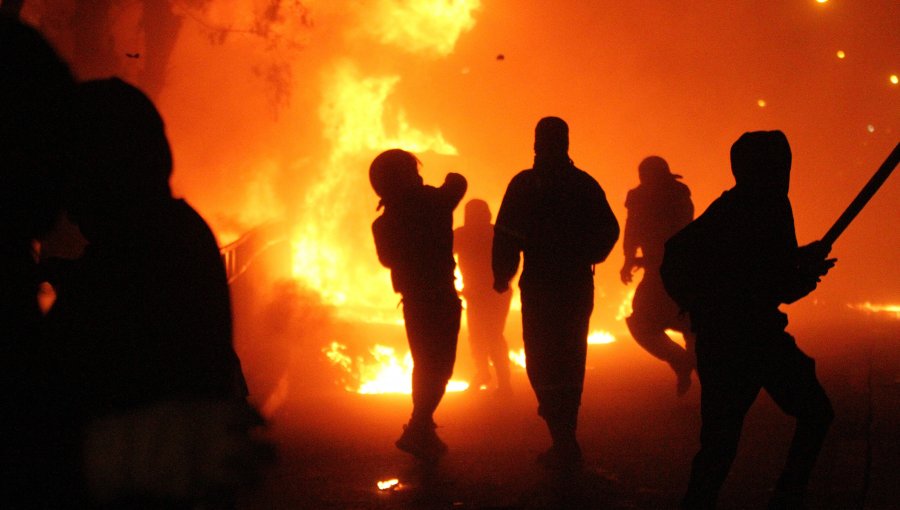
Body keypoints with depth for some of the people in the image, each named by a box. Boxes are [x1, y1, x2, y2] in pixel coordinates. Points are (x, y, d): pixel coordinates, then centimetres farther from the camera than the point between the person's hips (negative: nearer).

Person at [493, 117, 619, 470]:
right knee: (571, 359, 17)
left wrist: (502, 276, 0)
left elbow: (507, 235, -13)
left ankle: (564, 443, -8)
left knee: (543, 365, 0)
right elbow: (609, 230, 7)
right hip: (578, 286, 5)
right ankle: (566, 438, 30)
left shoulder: (525, 184, -9)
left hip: (540, 288, -5)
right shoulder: (585, 184, 4)